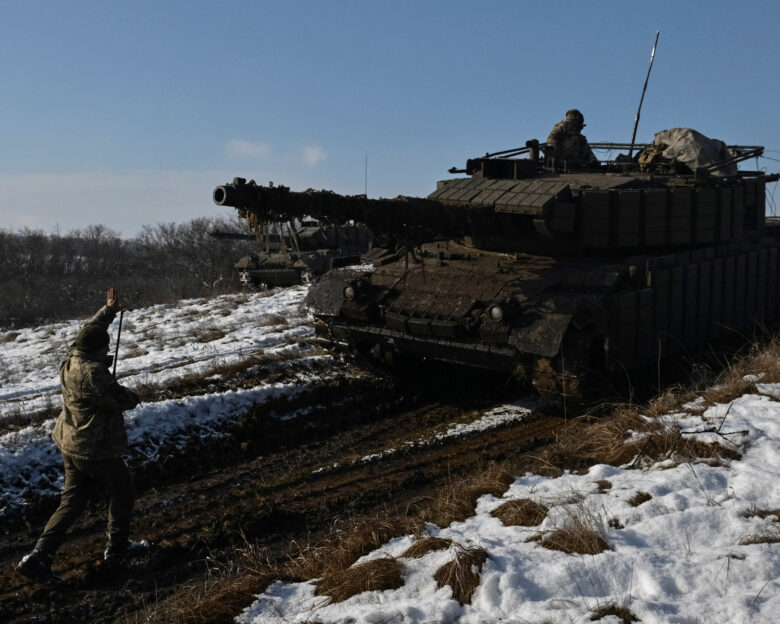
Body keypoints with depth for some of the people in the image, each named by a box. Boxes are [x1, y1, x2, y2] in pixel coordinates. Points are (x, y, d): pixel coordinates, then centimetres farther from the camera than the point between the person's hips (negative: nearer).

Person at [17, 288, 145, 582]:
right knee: (123, 492, 13)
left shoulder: (71, 360, 1)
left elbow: (89, 331, 19)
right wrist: (133, 397, 1)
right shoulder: (93, 372, -26)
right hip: (97, 450, -9)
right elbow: (120, 400, -22)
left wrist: (108, 310, 28)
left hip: (71, 446, 9)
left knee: (72, 501, 16)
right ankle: (117, 549, 25)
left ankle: (39, 555, 8)